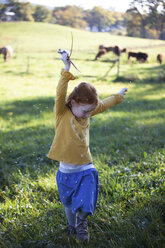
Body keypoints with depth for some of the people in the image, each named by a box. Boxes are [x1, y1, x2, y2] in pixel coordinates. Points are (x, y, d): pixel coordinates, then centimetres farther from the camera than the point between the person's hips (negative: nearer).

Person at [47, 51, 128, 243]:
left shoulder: (86, 113, 3)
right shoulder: (62, 113, -11)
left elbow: (103, 105, 19)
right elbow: (60, 94, -28)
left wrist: (118, 96, 33)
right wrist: (66, 70, -38)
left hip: (85, 169, 2)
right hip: (66, 171, -2)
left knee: (84, 204, -6)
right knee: (69, 204, 19)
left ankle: (81, 223, 23)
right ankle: (72, 225, 45)